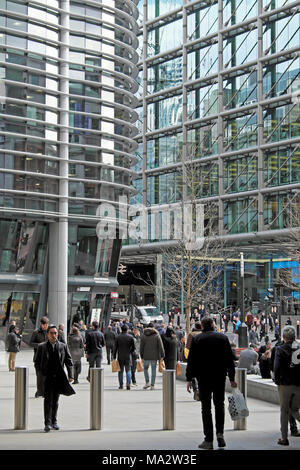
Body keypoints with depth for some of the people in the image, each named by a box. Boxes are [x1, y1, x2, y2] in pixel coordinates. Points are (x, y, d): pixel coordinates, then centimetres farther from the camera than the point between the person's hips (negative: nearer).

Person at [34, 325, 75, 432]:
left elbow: (69, 362, 8)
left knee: (55, 400, 11)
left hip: (59, 377, 2)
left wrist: (70, 375, -1)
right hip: (47, 378, -2)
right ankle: (47, 423, -12)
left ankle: (54, 421, 23)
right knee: (48, 399, -11)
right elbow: (37, 362, 6)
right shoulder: (42, 347, 4)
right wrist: (41, 374, -5)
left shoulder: (63, 346, 7)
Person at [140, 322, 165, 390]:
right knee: (153, 370, 6)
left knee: (145, 368, 17)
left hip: (146, 356, 0)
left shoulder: (144, 336, 1)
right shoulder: (157, 335, 0)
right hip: (154, 356, 0)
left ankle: (147, 382, 1)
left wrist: (142, 356, 9)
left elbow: (141, 347, 2)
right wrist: (162, 355, 1)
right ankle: (152, 385, 4)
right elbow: (160, 346, -3)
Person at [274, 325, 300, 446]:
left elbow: (277, 367, -16)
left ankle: (284, 438, 11)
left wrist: (277, 381, -3)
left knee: (284, 411, 8)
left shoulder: (280, 349, -8)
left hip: (285, 384, -3)